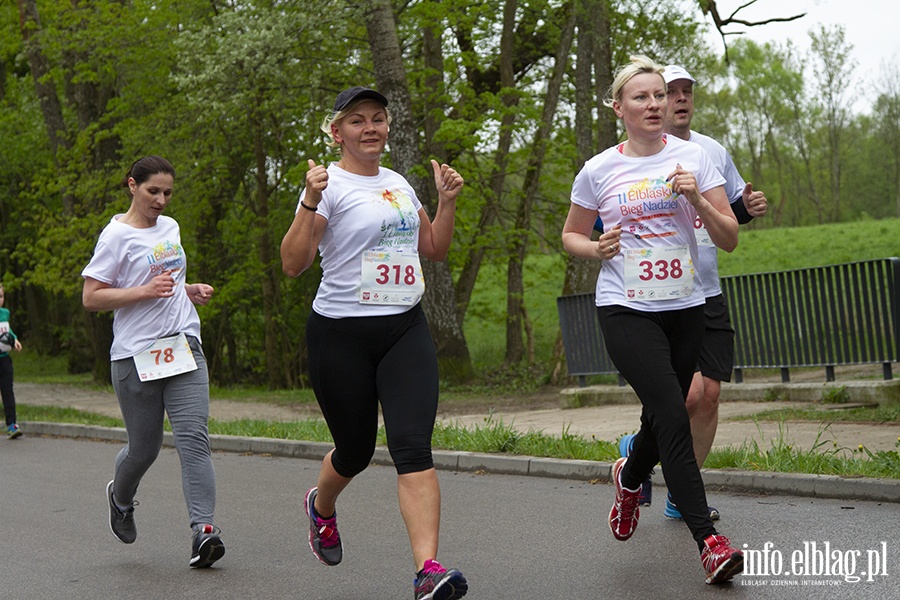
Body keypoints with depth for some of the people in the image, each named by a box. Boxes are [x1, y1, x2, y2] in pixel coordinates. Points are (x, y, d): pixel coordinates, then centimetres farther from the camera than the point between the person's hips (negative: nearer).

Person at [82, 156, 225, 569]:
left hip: (183, 348, 5)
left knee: (193, 437, -12)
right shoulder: (116, 235, -6)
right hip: (136, 355, -4)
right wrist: (145, 291, -19)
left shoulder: (170, 227, 14)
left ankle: (203, 529, -17)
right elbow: (91, 298, -9)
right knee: (144, 447, 6)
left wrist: (191, 291, 10)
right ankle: (121, 496, 39)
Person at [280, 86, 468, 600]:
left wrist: (447, 200, 9)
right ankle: (322, 506, 45)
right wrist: (310, 204, -26)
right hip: (341, 334, -4)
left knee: (414, 446, -13)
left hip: (406, 329, 4)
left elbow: (435, 249, 23)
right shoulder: (331, 185, -6)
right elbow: (293, 264, -15)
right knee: (356, 449, 10)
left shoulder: (399, 184, 13)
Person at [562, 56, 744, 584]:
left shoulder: (694, 158, 2)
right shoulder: (598, 171, 1)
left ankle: (630, 476, 48)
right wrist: (596, 248, -8)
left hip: (685, 309, 3)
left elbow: (729, 239, 2)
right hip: (626, 310, -3)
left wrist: (696, 198, -15)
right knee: (673, 415, -18)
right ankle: (708, 540, -18)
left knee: (662, 417, 12)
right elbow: (571, 235, 15)